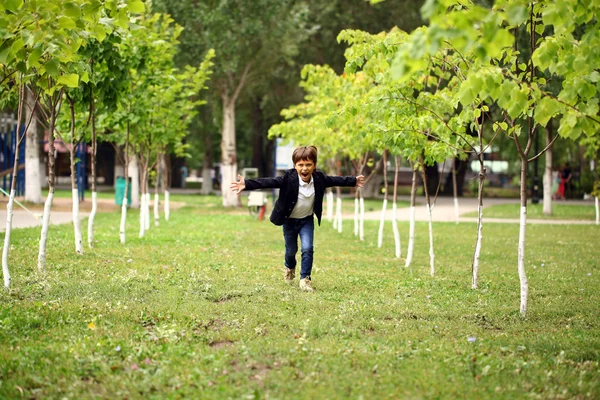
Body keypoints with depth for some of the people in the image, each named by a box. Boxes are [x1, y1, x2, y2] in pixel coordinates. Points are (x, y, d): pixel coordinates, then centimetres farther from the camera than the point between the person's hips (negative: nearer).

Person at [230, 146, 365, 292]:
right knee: (291, 250, 13)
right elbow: (268, 182, -35)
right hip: (289, 220, -2)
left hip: (307, 220, 2)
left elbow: (335, 180, 3)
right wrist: (247, 184, -48)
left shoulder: (319, 178, -15)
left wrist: (353, 181, 16)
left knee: (307, 248, -12)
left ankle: (305, 279, 2)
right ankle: (290, 267, 47)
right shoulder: (288, 178, -27)